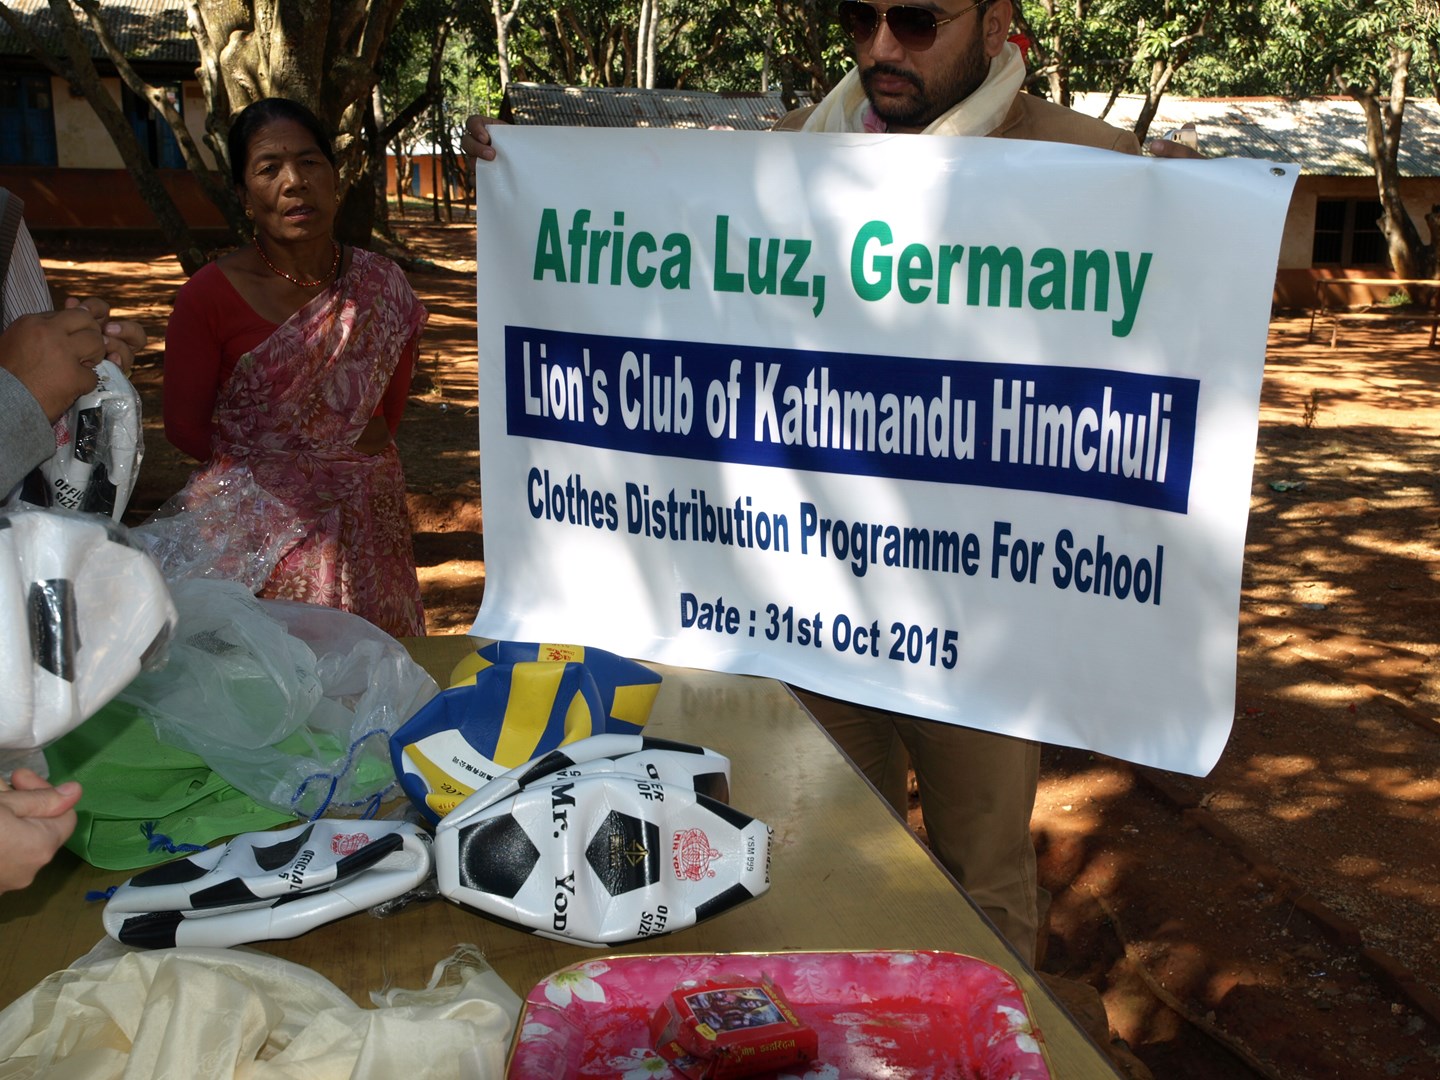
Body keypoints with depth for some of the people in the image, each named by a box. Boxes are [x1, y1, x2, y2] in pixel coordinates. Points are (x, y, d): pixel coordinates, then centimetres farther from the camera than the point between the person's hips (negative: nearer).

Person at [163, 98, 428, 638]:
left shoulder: (382, 286, 0)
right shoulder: (210, 295, -9)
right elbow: (185, 427, -5)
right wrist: (339, 444, -4)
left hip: (364, 525, 3)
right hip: (252, 528, -2)